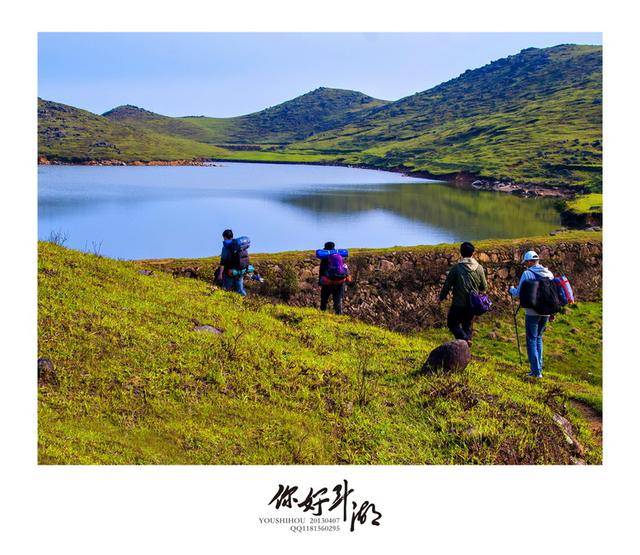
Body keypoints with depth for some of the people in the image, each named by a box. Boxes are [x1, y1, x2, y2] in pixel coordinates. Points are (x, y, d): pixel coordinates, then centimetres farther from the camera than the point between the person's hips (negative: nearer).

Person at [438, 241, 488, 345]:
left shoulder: (456, 268, -15)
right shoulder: (479, 268, -5)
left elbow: (447, 285, -9)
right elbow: (484, 287, 4)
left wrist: (441, 297, 7)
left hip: (458, 304, -4)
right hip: (472, 304, 4)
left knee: (452, 324, 10)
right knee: (468, 325, 19)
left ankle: (464, 339, -12)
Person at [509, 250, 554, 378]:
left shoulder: (527, 274, -11)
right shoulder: (549, 273, 5)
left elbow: (518, 293, -8)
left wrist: (511, 289, 14)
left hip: (532, 312, -5)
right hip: (546, 312, 5)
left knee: (532, 340, 3)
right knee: (538, 338, 19)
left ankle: (536, 371, -1)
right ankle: (539, 367, 19)